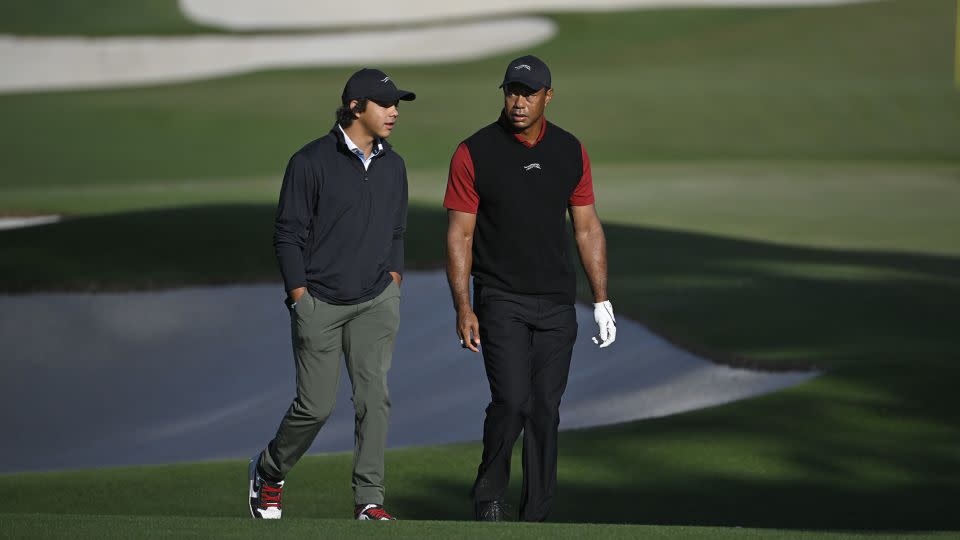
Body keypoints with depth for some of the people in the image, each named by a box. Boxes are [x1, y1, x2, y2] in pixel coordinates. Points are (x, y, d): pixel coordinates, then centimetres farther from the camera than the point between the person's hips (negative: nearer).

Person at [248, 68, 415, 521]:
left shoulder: (392, 166, 10)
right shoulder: (311, 162, -8)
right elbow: (288, 236, -6)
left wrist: (393, 288, 7)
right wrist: (301, 300, -10)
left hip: (375, 303, 4)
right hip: (320, 303, -4)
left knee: (375, 395, -8)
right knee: (315, 405, -2)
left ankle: (369, 499, -4)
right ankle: (269, 472, 25)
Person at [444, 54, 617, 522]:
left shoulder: (570, 152, 5)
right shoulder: (474, 154, -5)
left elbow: (587, 228, 11)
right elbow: (459, 235, -4)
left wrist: (601, 301, 6)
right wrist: (463, 309, -11)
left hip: (557, 306, 3)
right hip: (501, 302, -3)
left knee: (546, 410, 3)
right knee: (511, 401, -16)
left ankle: (535, 517, 10)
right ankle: (489, 496, 4)